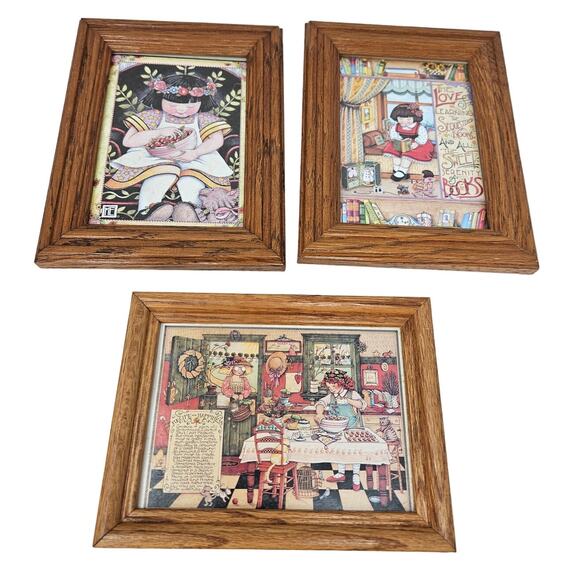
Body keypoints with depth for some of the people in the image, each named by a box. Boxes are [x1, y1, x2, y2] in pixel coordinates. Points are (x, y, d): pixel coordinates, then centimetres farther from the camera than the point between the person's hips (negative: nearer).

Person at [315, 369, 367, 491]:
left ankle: (356, 476, 16)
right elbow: (321, 403, -15)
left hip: (353, 430, -4)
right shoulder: (330, 396, 1)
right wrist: (319, 413, -36)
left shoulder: (352, 394, -9)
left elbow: (363, 404, -22)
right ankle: (341, 473, 30)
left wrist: (347, 400, -32)